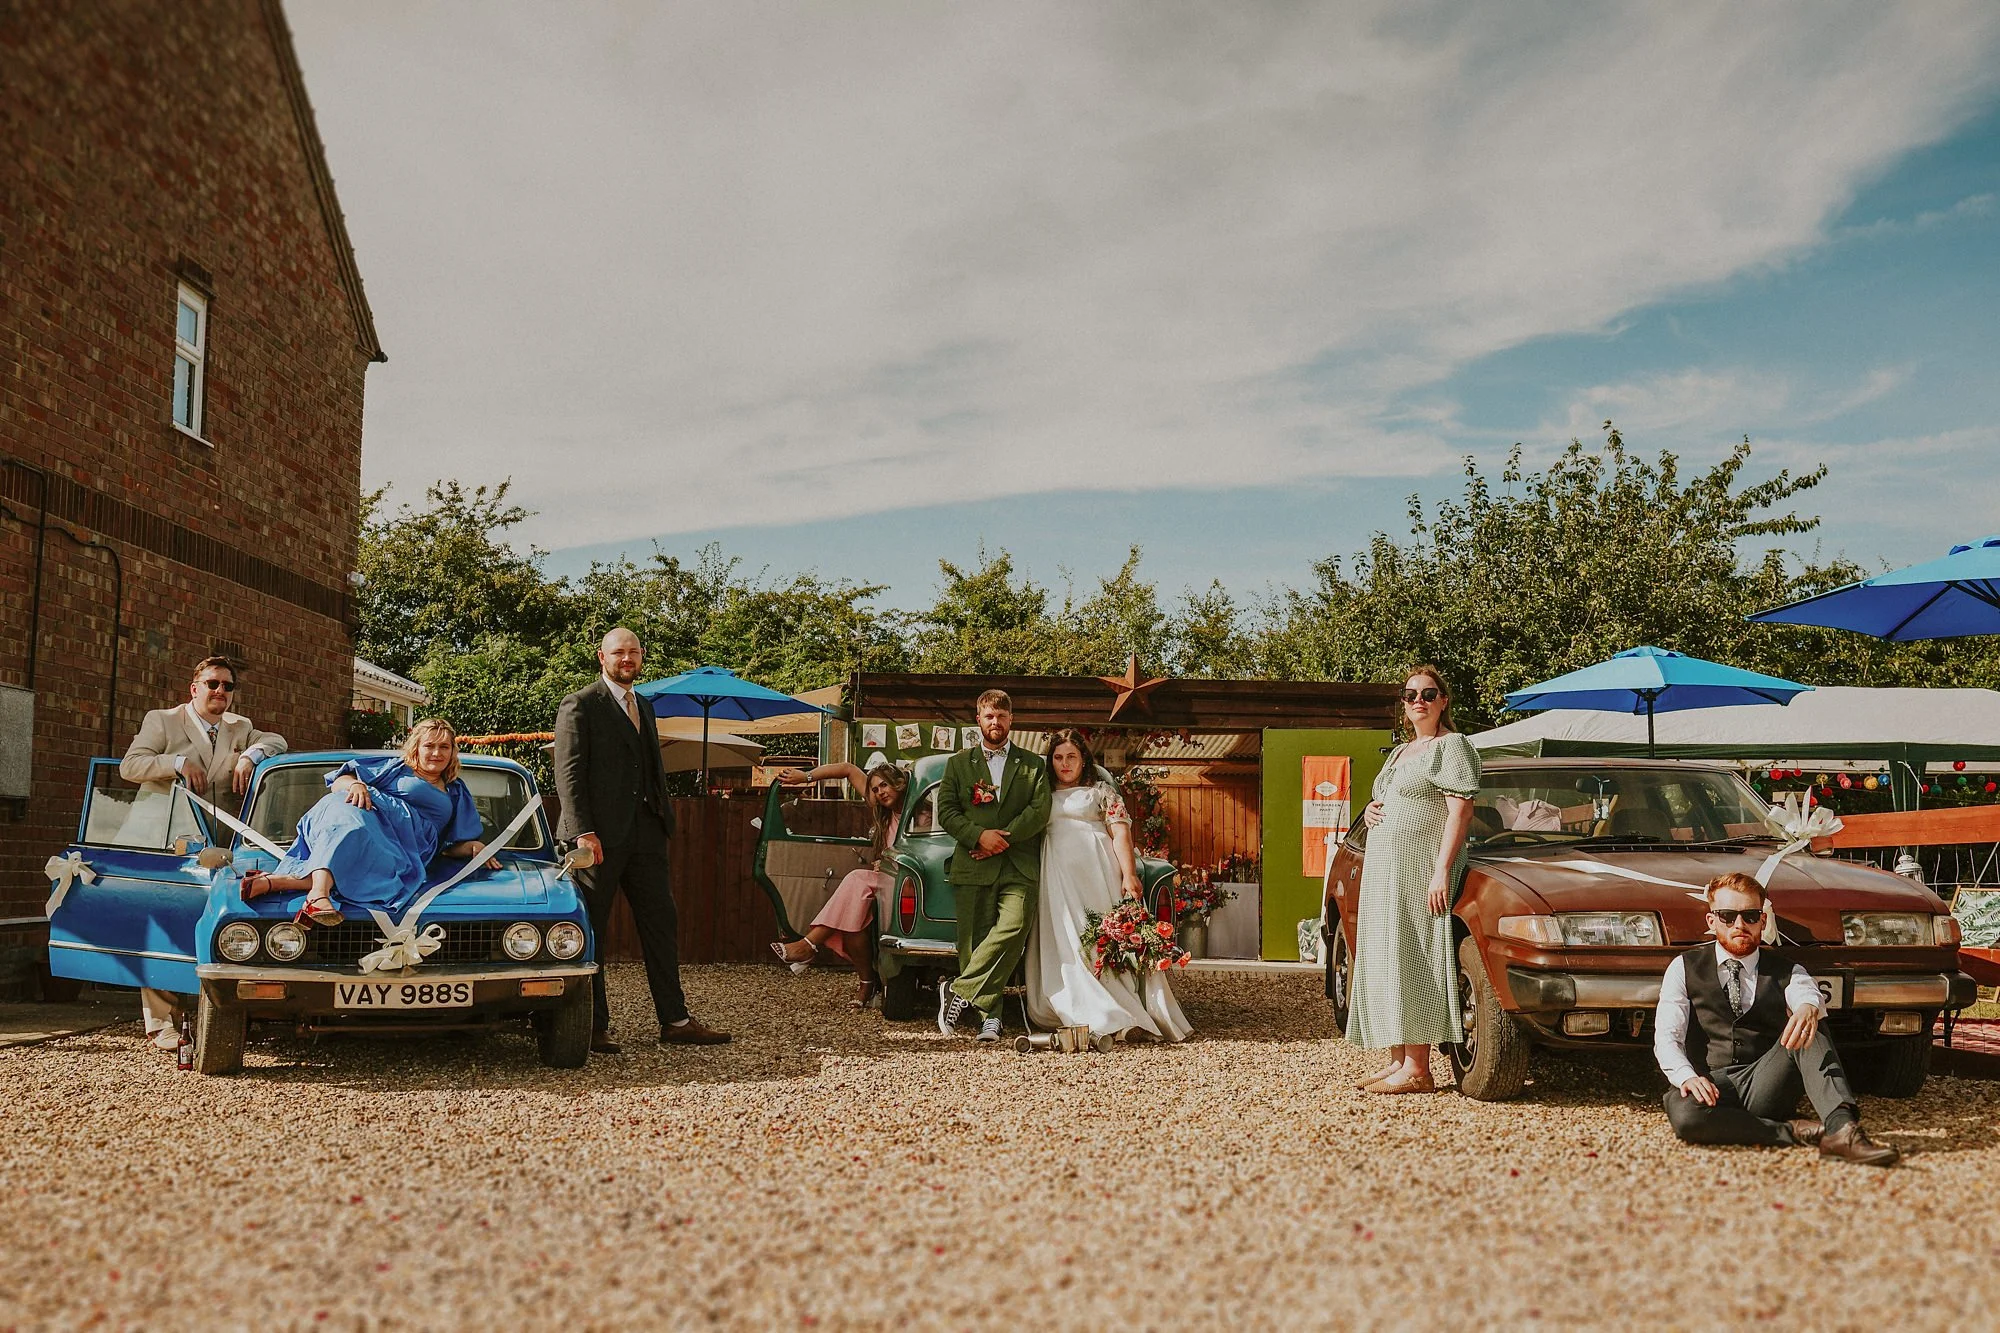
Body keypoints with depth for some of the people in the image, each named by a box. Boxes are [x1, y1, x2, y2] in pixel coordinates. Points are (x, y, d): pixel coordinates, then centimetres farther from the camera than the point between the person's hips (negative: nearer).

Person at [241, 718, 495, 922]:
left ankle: (275, 881, -48)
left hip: (400, 852, 2)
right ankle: (318, 893, -64)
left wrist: (474, 846, 6)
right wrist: (355, 785, -6)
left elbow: (453, 845, 28)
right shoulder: (395, 767, 24)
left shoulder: (456, 793, 32)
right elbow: (338, 782, 17)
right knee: (348, 821, -41)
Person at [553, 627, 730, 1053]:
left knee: (662, 923, 6)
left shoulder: (644, 708, 19)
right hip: (600, 837, -7)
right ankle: (593, 1027, 8)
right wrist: (583, 832, -19)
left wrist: (664, 821, 12)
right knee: (590, 931, 1)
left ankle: (675, 1021, 11)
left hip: (644, 834, 7)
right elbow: (569, 773, -11)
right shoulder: (580, 706, -4)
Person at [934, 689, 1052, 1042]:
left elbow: (1040, 811, 3)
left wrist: (1002, 838, -8)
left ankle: (959, 992, -17)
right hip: (973, 867, 1)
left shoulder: (1033, 765, 14)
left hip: (1019, 867, -1)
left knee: (1014, 927, -22)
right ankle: (989, 1015, 1)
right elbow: (946, 811, 7)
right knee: (974, 940, -4)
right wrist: (978, 836, -9)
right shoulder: (958, 763, 15)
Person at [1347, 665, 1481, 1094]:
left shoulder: (1452, 746, -6)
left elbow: (1461, 810, -15)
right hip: (1384, 873, 9)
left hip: (1421, 874, -9)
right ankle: (1398, 1060, 13)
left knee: (1412, 963, -12)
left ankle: (1417, 1070, -12)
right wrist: (1370, 811, 8)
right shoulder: (1399, 752, 21)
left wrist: (1441, 872, -23)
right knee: (1388, 965, 8)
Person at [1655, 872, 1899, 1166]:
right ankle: (1792, 1131, -25)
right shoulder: (1684, 969, 10)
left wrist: (1809, 1007, -39)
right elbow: (1666, 1037, 0)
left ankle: (1842, 1130, -43)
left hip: (1766, 1090, 2)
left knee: (1808, 1033, -26)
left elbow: (1807, 993, -12)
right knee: (1682, 1113, -38)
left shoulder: (1786, 972, 13)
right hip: (1711, 1088, -1)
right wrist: (1687, 1076, -22)